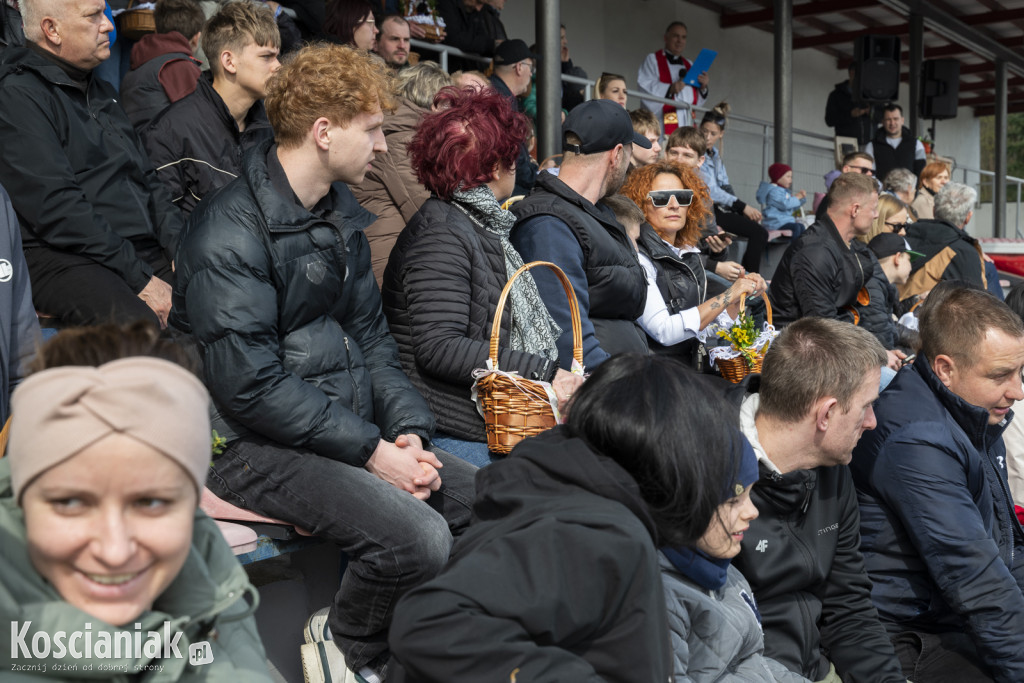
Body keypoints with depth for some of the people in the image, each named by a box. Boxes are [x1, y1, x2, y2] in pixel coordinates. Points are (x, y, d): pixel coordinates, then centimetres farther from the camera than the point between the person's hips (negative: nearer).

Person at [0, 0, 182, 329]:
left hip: (147, 252, 8)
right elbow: (57, 209, -13)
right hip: (66, 260, -7)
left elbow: (148, 179, 23)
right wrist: (140, 278, -16)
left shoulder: (102, 91, 24)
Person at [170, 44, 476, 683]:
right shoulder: (231, 233, -17)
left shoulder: (341, 214, 12)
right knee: (417, 537, -26)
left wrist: (409, 429, -1)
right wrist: (372, 452, -20)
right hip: (260, 445, -8)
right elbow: (253, 387, -21)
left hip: (355, 424, 8)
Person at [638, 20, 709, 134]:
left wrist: (703, 87, -4)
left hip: (687, 122, 5)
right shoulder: (652, 60, 7)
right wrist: (670, 89, -23)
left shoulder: (689, 65, 23)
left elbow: (697, 101, 18)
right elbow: (645, 87, -9)